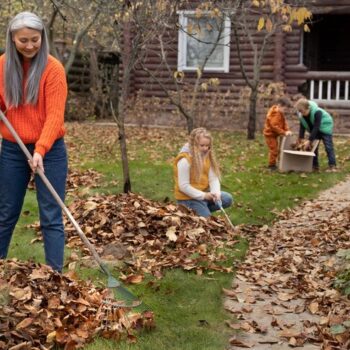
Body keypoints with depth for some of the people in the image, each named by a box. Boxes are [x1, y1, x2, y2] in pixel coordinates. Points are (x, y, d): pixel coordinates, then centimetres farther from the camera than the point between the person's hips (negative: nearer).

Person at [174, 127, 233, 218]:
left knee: (227, 199, -4)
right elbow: (183, 186, -23)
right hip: (188, 198, -7)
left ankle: (203, 210, 7)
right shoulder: (184, 160, -23)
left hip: (204, 193, 7)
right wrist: (203, 196, -24)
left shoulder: (207, 156, 0)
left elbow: (213, 178, -4)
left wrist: (216, 193, -23)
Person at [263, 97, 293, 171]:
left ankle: (272, 164, 28)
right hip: (270, 134, -11)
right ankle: (272, 165, 0)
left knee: (274, 150, 18)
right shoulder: (275, 114, -24)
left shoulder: (280, 113, 9)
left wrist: (287, 130, -9)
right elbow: (274, 126, -29)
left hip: (274, 134, 11)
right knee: (274, 150, -9)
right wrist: (284, 132, -27)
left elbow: (284, 122, 7)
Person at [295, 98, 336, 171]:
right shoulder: (301, 114, -18)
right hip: (313, 130, 6)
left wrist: (309, 141, -36)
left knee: (328, 147, -9)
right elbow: (302, 127, -10)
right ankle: (315, 165, 7)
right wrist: (300, 139, -20)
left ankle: (332, 166, -9)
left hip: (325, 127, -6)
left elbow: (316, 127, -36)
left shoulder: (317, 112, -36)